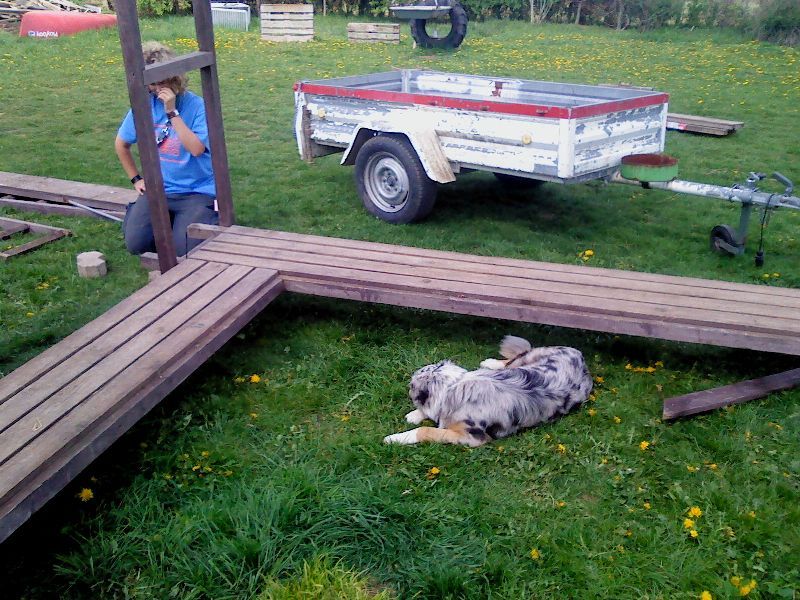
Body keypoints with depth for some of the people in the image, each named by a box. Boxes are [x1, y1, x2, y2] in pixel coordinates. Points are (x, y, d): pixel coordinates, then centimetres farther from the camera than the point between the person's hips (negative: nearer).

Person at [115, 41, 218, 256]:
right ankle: (167, 219, 20)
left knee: (183, 249, -20)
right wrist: (136, 179, 15)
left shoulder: (197, 105, -9)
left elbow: (196, 148, -24)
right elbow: (121, 144, 17)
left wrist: (172, 112, -23)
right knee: (135, 244, -13)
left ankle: (207, 216, 14)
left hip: (197, 191, -3)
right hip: (158, 190, 4)